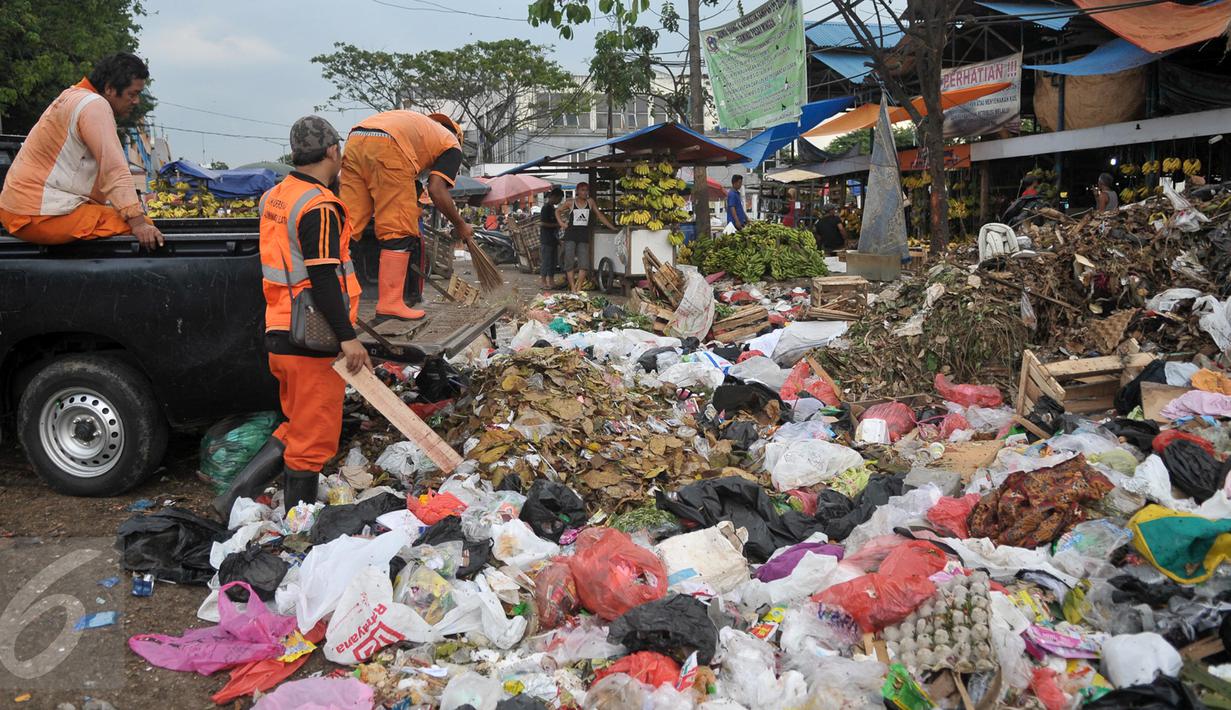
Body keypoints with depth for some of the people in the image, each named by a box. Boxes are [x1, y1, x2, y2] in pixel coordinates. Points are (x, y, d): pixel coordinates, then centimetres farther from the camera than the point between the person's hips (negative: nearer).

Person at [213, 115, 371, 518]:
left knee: (297, 427, 20)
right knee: (314, 437, 2)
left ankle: (237, 497, 17)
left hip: (280, 333, 9)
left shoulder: (275, 197, 13)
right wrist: (347, 337, -20)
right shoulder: (320, 205, -16)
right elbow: (323, 278, -21)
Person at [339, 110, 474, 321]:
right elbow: (436, 190, 4)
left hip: (354, 139, 7)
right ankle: (390, 303, -3)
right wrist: (460, 226, 16)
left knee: (348, 223, 9)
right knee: (398, 232, 0)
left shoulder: (420, 124, 39)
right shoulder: (452, 146, 21)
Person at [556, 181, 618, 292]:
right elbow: (558, 210, 16)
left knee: (583, 264, -4)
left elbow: (599, 215, 10)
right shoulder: (570, 203, 2)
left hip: (584, 236, 1)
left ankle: (579, 288, 3)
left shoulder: (590, 202, 6)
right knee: (570, 262, -4)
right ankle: (572, 289, 0)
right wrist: (561, 222, 1)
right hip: (571, 235, -1)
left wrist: (612, 227, 8)